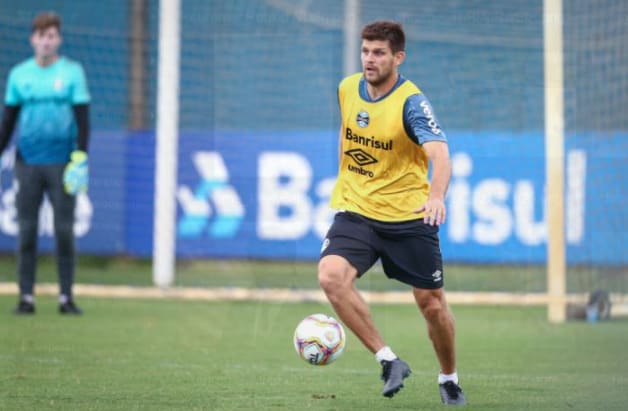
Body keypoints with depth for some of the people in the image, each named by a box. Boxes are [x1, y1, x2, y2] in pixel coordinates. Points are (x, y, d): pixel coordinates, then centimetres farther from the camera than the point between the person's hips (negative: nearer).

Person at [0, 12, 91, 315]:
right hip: (27, 162, 2)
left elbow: (83, 118, 0)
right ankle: (26, 297, 4)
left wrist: (80, 159, -9)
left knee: (64, 231, -2)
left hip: (61, 164, -2)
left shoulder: (72, 72, 3)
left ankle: (66, 298, 3)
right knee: (26, 231, 0)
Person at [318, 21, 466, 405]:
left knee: (431, 302, 4)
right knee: (331, 275, -24)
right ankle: (389, 360, -15)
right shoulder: (347, 89, 0)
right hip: (355, 211, 3)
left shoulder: (412, 102, -17)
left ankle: (449, 378, 31)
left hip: (408, 217, -3)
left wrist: (436, 195, -51)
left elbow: (439, 153, -32)